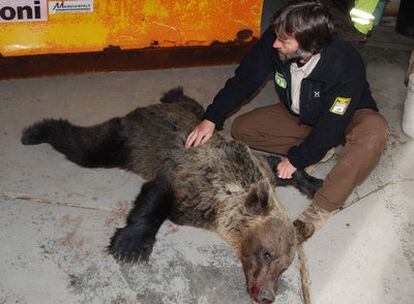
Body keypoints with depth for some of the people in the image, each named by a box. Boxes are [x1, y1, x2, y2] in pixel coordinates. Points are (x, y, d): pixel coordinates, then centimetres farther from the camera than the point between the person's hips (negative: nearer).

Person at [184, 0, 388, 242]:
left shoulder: (346, 65, -37)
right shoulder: (273, 41, -25)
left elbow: (332, 125, -31)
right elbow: (245, 80, -14)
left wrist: (297, 159, -25)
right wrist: (211, 119, -21)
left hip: (344, 118, -5)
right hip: (298, 117, 5)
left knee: (374, 130, -39)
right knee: (242, 129, -10)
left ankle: (322, 209, -33)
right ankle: (316, 150, -5)